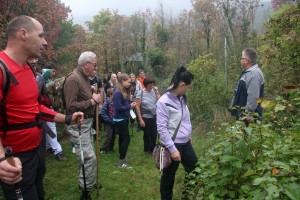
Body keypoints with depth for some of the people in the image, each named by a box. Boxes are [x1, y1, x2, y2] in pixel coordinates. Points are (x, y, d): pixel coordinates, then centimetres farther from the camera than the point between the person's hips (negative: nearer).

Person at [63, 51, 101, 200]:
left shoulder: (84, 77, 10)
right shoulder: (73, 79, -20)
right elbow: (71, 106, -26)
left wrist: (93, 98, 4)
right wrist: (92, 101, -21)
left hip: (86, 122, 10)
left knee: (86, 156, 21)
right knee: (89, 157, -8)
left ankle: (85, 183, 39)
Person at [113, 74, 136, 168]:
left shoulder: (125, 91, 8)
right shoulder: (117, 93, -20)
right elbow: (118, 108, -24)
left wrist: (131, 103, -5)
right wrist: (130, 106, -16)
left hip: (124, 118, 9)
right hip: (120, 119, -9)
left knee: (122, 138, 16)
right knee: (127, 138, -8)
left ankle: (122, 157, 28)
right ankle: (122, 161, 1)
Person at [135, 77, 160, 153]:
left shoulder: (154, 91, -1)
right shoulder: (141, 93, -11)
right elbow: (137, 107, -11)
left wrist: (156, 91, -14)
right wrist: (140, 119, -13)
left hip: (155, 116, 3)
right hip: (146, 117, -3)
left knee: (154, 134, 10)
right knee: (147, 135, 15)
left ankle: (153, 149, 33)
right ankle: (147, 149, 37)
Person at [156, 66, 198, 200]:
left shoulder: (181, 98, 4)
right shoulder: (163, 102, -20)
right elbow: (162, 128, -21)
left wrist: (188, 136, 18)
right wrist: (172, 149, -21)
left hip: (186, 143, 8)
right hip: (173, 145, -7)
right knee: (169, 177, 11)